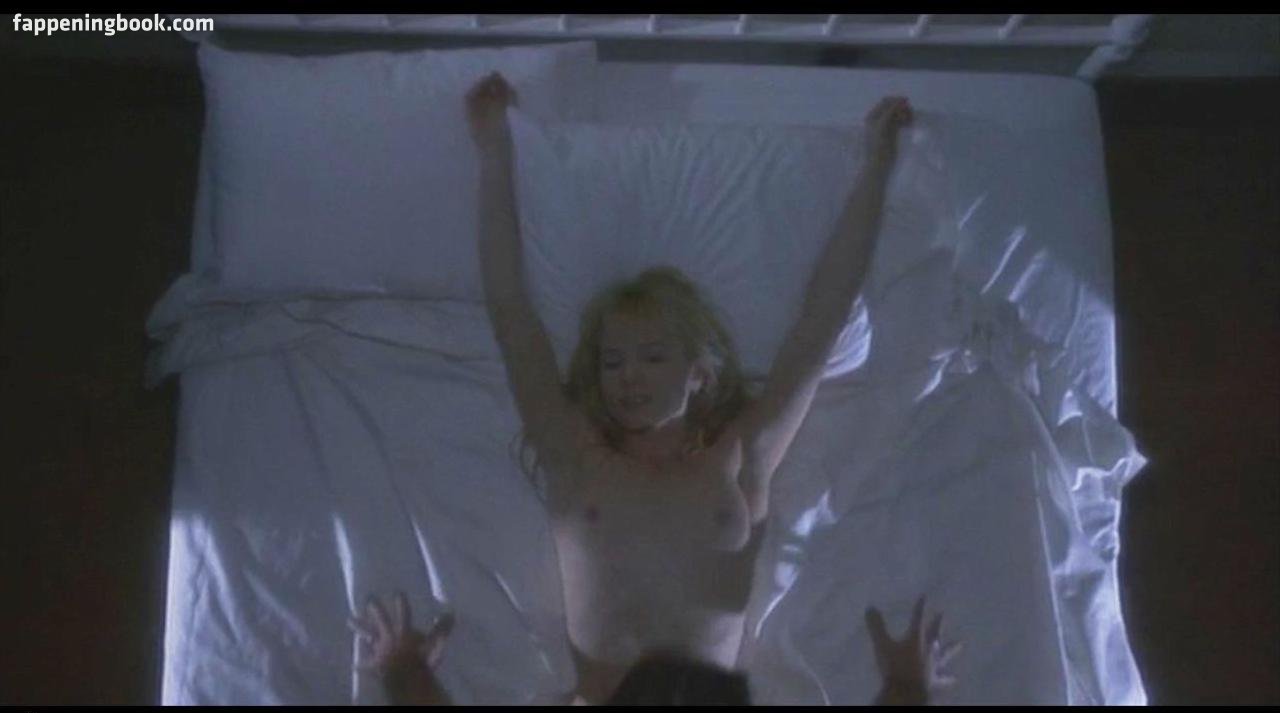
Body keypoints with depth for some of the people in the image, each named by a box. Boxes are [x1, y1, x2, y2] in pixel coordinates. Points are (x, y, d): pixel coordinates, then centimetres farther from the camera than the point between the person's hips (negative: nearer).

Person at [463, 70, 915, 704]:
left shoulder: (739, 458, 9)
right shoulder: (574, 456, 9)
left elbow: (824, 316, 9)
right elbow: (508, 308, 6)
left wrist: (877, 163, 10)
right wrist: (494, 154, 4)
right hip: (596, 695, -1)